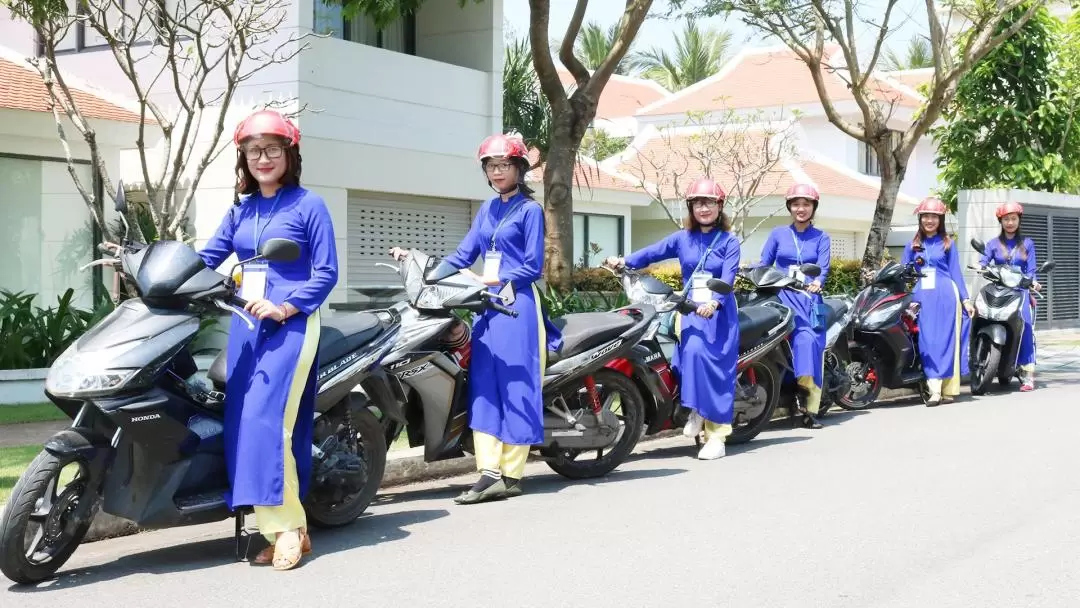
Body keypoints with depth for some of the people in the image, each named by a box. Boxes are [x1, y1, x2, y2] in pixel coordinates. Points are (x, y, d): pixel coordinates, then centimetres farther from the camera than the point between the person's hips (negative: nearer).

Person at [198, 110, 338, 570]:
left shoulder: (308, 205, -1)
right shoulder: (240, 211, 16)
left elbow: (326, 272, -5)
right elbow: (206, 258, 12)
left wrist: (285, 307, -17)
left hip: (290, 325, -6)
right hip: (245, 325, 6)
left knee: (267, 421, -17)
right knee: (241, 423, 0)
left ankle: (287, 528, -8)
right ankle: (287, 527, 6)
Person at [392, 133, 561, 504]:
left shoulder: (530, 210, 1)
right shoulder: (487, 210, 19)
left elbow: (533, 267, -6)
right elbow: (463, 255, 13)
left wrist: (494, 280, -14)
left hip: (517, 305, -6)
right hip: (488, 305, 6)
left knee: (515, 388, -5)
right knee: (483, 388, -2)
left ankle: (511, 476, -2)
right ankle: (489, 474, -4)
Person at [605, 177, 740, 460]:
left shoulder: (729, 241, 3)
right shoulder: (682, 238, 12)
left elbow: (728, 277, -10)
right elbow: (653, 251, 4)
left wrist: (714, 302, -29)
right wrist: (625, 261, -13)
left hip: (720, 311, -2)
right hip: (690, 308, 2)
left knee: (716, 368, -13)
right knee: (693, 351, -26)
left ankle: (716, 436, -10)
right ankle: (696, 409, -4)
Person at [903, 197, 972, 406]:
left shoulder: (947, 243, 9)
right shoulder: (912, 245, 12)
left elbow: (955, 272, 9)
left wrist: (965, 299, 5)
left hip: (946, 295, -1)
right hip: (922, 297, 1)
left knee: (946, 339, -2)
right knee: (927, 341, -6)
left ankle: (947, 388, -1)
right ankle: (934, 389, -9)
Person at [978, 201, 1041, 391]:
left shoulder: (1027, 243, 15)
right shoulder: (993, 244, 15)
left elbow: (1031, 270, 8)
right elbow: (982, 263, 1)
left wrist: (1033, 283, -11)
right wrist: (980, 267, -22)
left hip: (1020, 291, -1)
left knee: (1025, 329, -16)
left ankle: (1027, 375, -19)